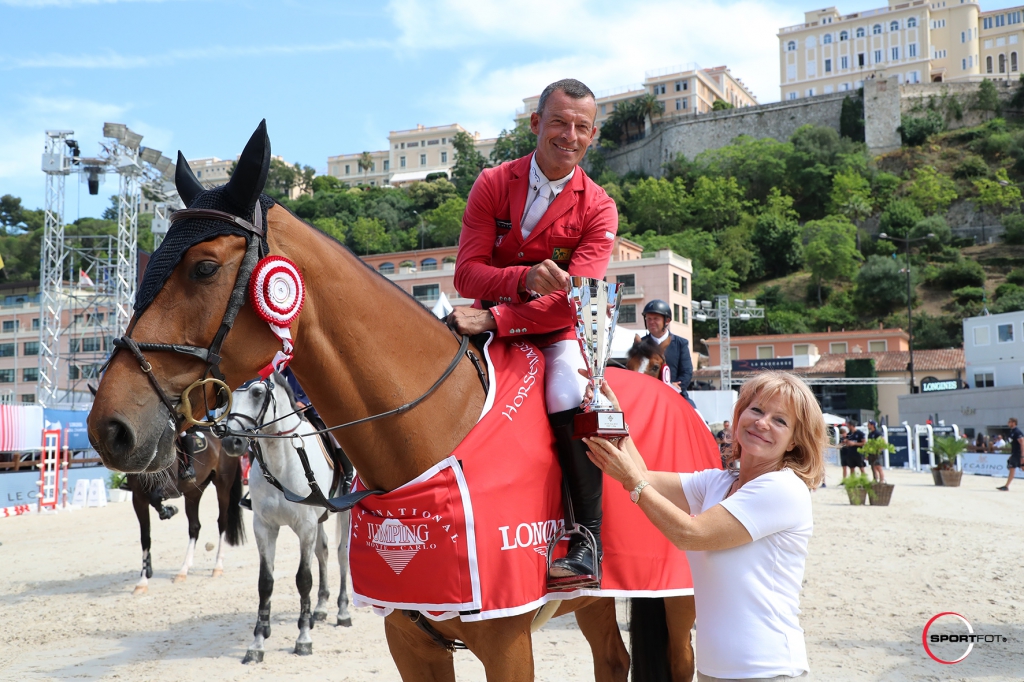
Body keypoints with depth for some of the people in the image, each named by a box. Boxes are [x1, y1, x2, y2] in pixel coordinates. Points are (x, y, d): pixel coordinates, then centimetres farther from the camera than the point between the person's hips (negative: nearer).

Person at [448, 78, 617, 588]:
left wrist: (494, 319, -30)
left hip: (557, 332, -3)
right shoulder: (493, 184, -2)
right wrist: (523, 278, -32)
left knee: (571, 397, -31)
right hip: (492, 321, 3)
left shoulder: (598, 208, -7)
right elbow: (467, 272, -10)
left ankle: (588, 544, -19)